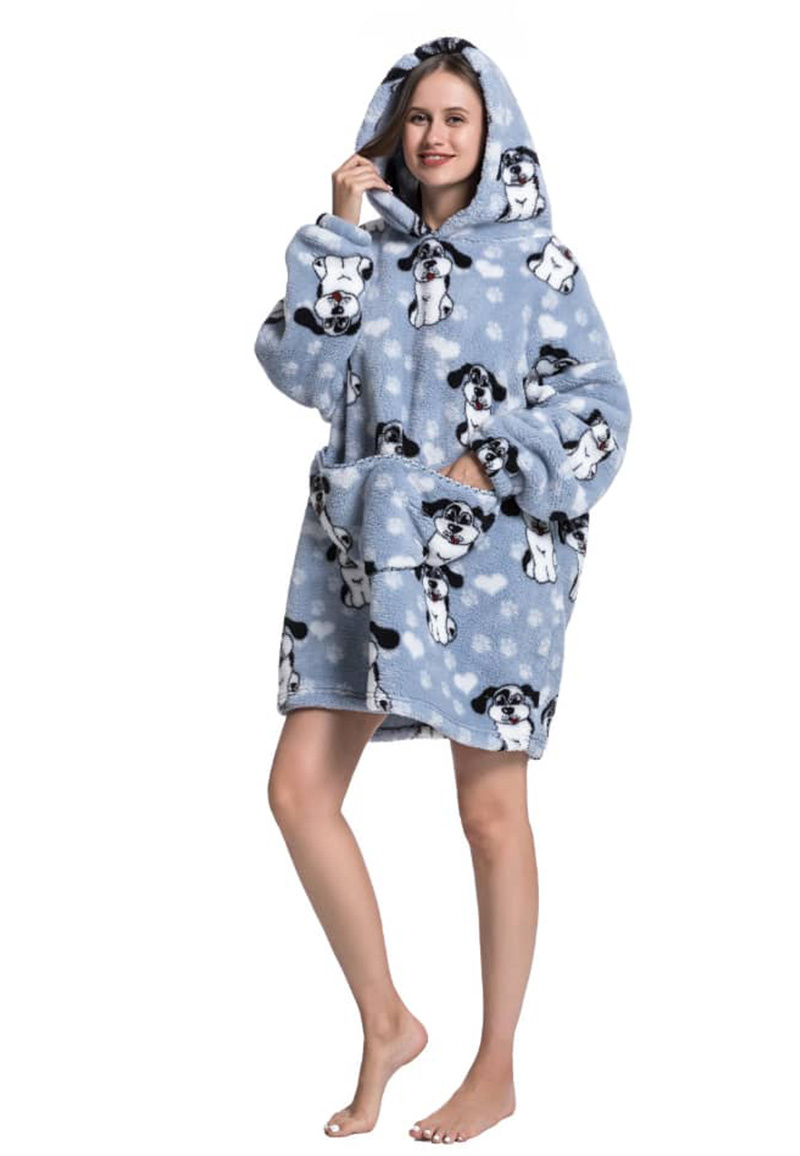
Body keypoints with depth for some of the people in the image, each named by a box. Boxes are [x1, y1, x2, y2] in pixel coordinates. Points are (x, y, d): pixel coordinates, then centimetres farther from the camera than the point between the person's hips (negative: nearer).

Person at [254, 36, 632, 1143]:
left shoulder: (535, 258, 0)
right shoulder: (366, 251, 11)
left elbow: (599, 403, -3)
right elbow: (302, 369, -3)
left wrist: (488, 470, -14)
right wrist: (339, 233, -5)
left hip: (490, 559, -4)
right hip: (363, 551, 4)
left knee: (491, 812, 3)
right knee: (300, 788, -1)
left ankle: (497, 1071, 18)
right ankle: (386, 1021, 17)